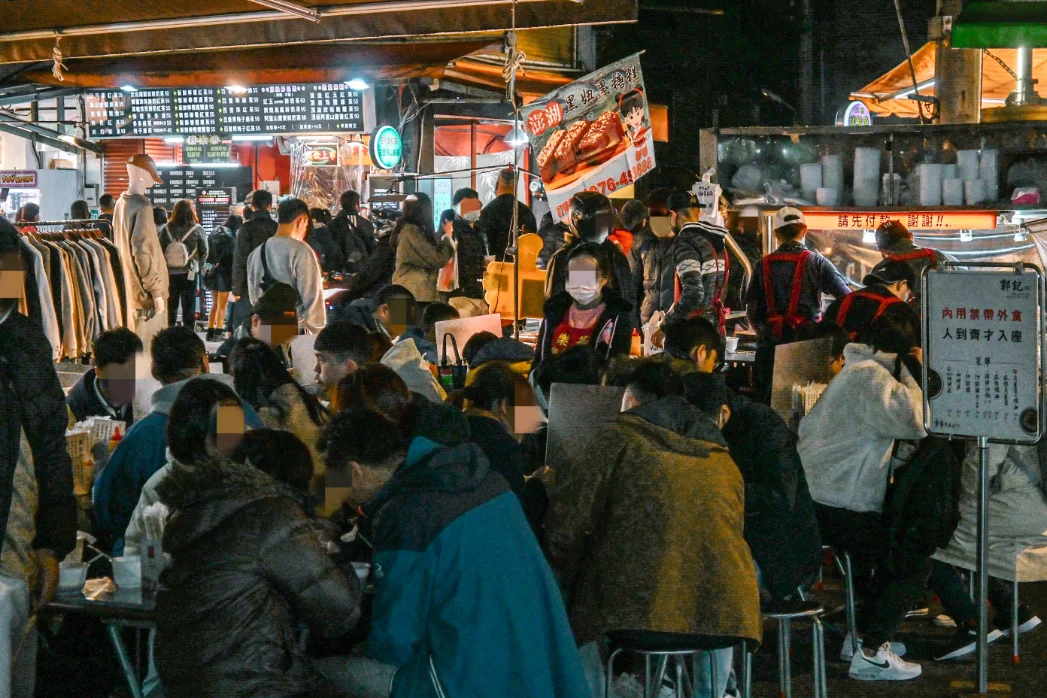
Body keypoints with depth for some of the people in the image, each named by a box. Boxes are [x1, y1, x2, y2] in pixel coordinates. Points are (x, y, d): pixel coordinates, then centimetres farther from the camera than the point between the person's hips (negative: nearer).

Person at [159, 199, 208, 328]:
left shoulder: (166, 229, -3)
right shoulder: (197, 229, -9)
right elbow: (204, 252, -3)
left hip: (169, 274, 2)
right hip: (189, 274, -2)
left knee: (170, 308, 13)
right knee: (189, 307, 5)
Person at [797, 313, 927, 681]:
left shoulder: (855, 371, 20)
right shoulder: (871, 376, -15)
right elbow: (913, 422, -28)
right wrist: (915, 374, -14)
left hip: (816, 496, 11)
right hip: (838, 508, -11)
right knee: (916, 562, -6)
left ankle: (863, 634, 25)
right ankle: (871, 654, -9)